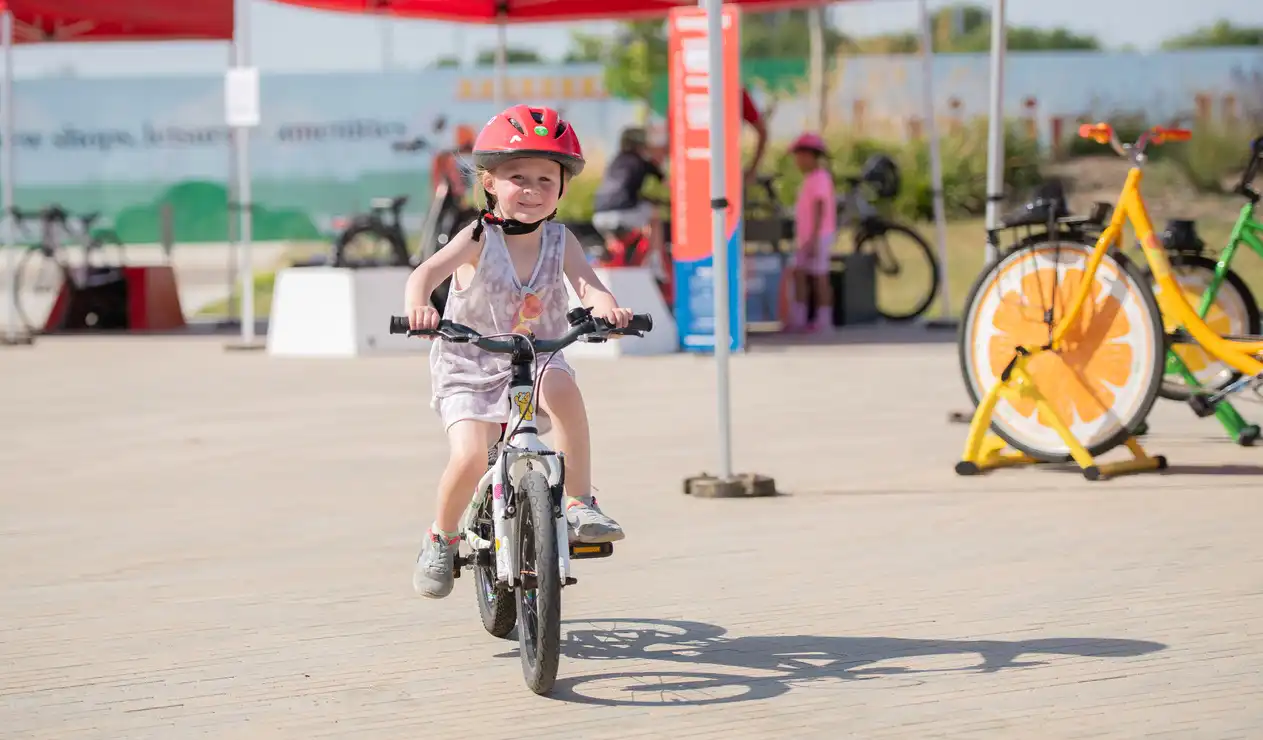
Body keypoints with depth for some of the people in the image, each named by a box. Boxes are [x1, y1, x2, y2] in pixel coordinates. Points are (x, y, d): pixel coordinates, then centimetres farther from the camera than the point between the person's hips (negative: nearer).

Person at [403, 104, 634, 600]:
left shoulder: (559, 241, -1)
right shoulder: (479, 239, -10)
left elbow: (586, 282, -16)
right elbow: (427, 271, -24)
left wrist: (606, 308, -40)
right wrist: (417, 306, -46)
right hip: (470, 371, -2)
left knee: (560, 385, -33)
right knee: (470, 456, -23)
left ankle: (581, 505, -22)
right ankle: (441, 539, 7)